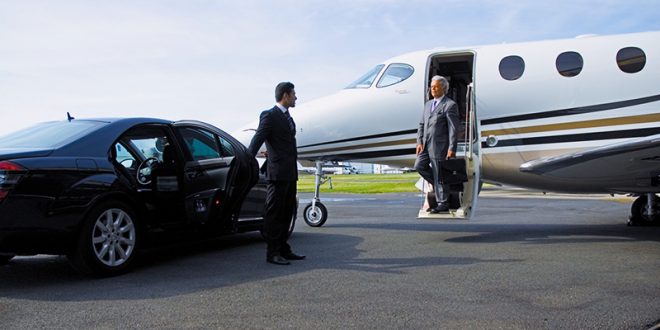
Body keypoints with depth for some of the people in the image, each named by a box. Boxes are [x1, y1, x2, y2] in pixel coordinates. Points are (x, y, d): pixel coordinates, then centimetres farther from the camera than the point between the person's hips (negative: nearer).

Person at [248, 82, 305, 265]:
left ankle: (283, 250, 21)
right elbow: (257, 140, -13)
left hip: (290, 173, 9)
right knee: (274, 214, -2)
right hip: (277, 173, -9)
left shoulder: (288, 117, 19)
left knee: (286, 213, 13)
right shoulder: (269, 116, -7)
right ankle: (272, 253, 3)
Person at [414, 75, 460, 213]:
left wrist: (452, 149, -17)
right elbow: (422, 124, 16)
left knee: (439, 175, -2)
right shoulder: (428, 104, 16)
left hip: (439, 146, -7)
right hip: (426, 144, 7)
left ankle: (443, 204, 9)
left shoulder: (450, 105, -8)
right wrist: (419, 142, 3)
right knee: (419, 166, -3)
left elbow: (454, 129, -12)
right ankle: (438, 184, 19)